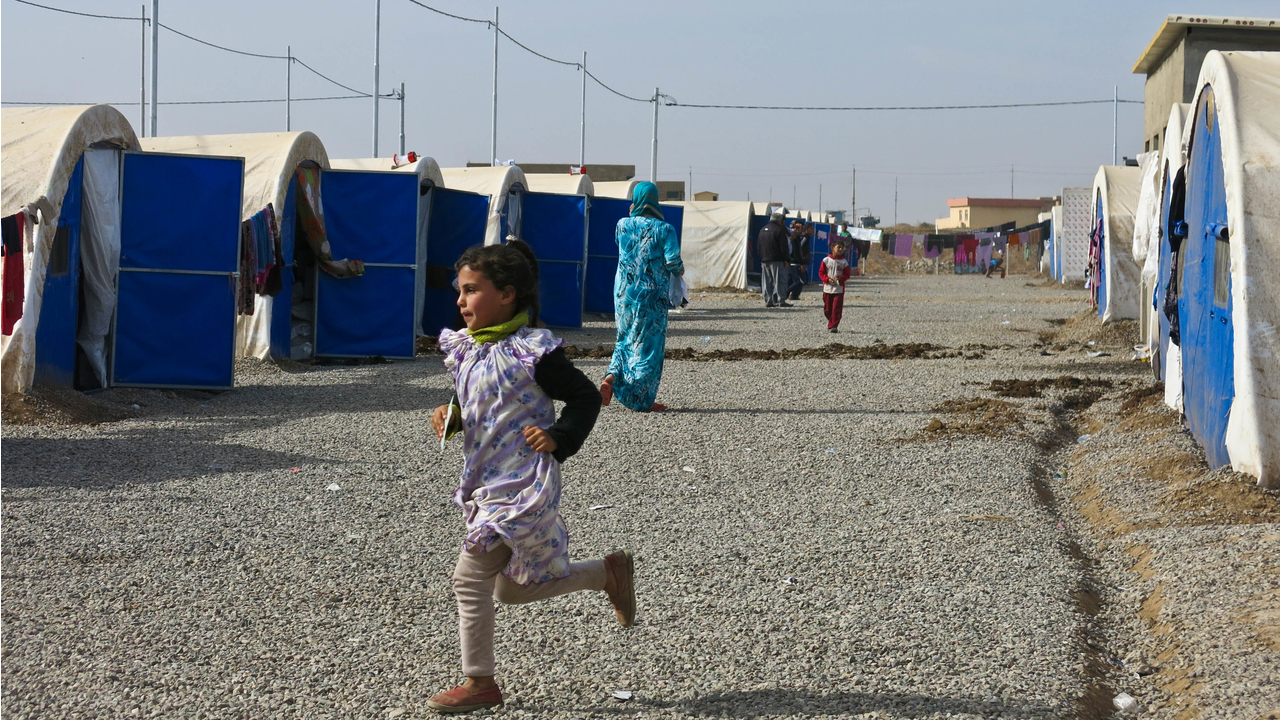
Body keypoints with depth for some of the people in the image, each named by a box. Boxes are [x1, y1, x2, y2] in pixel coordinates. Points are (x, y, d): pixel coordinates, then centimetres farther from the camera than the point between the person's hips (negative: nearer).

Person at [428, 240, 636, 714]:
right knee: (512, 588, 18)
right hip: (485, 484, 9)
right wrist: (448, 417, 1)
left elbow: (585, 397, -8)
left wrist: (557, 438, -18)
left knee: (470, 578, -7)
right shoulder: (465, 349, 8)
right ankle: (610, 572, 31)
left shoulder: (531, 350, -16)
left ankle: (480, 684, 8)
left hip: (523, 486, -9)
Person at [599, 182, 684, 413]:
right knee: (649, 345, 3)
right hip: (652, 296, -4)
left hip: (624, 294, 4)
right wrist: (680, 270, 9)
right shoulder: (664, 229, -8)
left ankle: (612, 377, -3)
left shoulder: (623, 225, 2)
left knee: (626, 339, 20)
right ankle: (642, 400, 3)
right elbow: (672, 262, -13)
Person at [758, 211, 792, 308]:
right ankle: (780, 301, -8)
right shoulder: (779, 230, -8)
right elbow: (784, 247, -12)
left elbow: (758, 247, 19)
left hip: (765, 260, 7)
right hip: (777, 260, -7)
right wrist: (786, 259, -4)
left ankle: (768, 301, 6)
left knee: (767, 282, 8)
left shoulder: (762, 230, 15)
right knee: (779, 281, -5)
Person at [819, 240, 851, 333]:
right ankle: (831, 321, 29)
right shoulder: (826, 260, 2)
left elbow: (847, 275, 4)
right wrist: (828, 279, -13)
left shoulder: (844, 262, 2)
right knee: (827, 309, 8)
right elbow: (821, 273, 3)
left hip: (839, 289, -1)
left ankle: (833, 326, -9)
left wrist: (841, 278, -17)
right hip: (827, 288, 1)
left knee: (837, 309, -10)